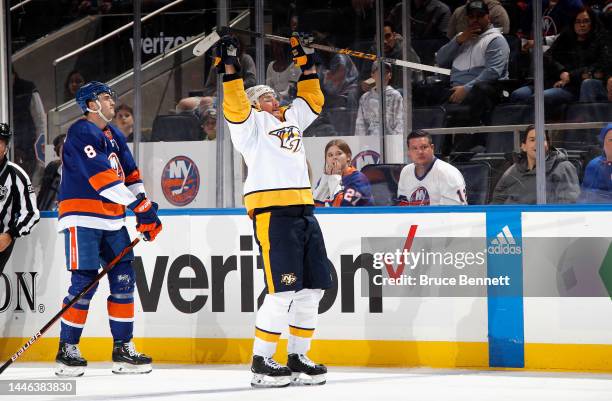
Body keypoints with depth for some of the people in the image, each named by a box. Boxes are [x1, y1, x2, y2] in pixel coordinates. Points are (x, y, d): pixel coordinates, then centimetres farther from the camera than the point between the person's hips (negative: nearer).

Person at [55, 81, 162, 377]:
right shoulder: (81, 133, -12)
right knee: (84, 282, -10)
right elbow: (101, 176, -20)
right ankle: (66, 351, -2)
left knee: (123, 280, 4)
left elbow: (131, 175, 17)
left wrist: (147, 214, 5)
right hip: (82, 217, -9)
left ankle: (122, 349, 10)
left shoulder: (115, 136, 17)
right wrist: (138, 205, -20)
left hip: (111, 219, 9)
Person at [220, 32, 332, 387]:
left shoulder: (291, 118, 26)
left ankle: (298, 358, 15)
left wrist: (306, 63, 29)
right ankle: (261, 362, -5)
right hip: (272, 212, -8)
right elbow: (235, 104, -10)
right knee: (283, 290, -13)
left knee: (313, 287, 6)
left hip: (303, 211, 8)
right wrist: (230, 67, -15)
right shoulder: (250, 122, 7)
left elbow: (312, 100, 34)